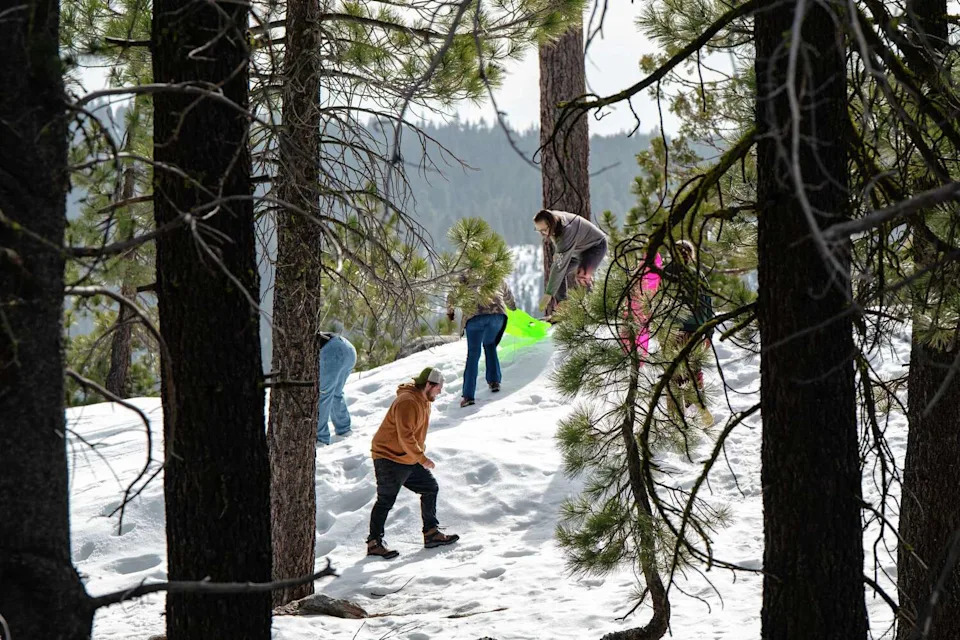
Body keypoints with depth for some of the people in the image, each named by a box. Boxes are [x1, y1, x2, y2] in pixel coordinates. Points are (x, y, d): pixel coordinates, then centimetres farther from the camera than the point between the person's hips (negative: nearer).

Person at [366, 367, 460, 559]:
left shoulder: (424, 402, 10)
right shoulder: (408, 402, -23)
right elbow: (405, 436, -27)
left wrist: (419, 453, 12)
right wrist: (422, 458, -24)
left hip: (410, 460, 10)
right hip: (389, 458, -10)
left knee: (430, 488, 10)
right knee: (386, 500, -6)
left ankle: (431, 533, 17)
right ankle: (374, 543, 0)